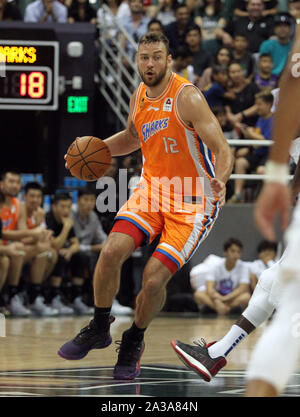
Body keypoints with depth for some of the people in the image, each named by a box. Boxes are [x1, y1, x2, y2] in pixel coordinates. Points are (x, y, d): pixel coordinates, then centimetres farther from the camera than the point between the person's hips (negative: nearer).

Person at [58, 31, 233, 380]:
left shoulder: (187, 97, -19)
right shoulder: (139, 97, 3)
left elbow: (222, 150, -22)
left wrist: (219, 180, -44)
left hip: (192, 202, -5)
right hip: (152, 190, 5)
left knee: (153, 279, -14)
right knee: (111, 251, -16)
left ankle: (134, 341, 16)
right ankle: (99, 329, 7)